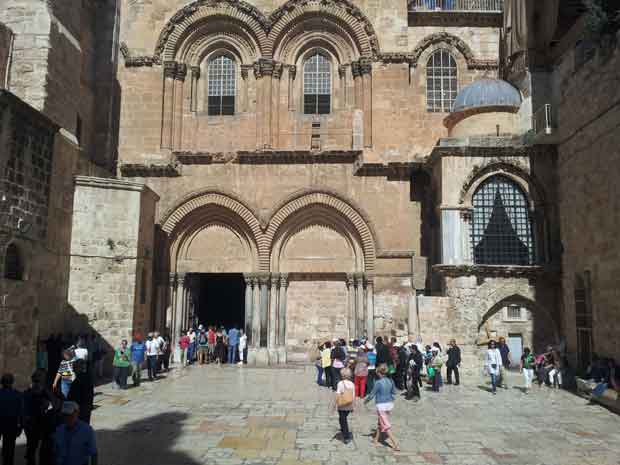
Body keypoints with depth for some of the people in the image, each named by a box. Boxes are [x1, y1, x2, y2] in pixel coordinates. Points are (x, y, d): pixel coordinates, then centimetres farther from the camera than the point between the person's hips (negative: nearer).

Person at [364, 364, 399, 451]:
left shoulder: (378, 383, -19)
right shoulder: (390, 381, -1)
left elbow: (372, 394, -10)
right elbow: (394, 393, 10)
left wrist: (366, 400, 7)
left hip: (381, 405, -7)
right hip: (390, 404, 7)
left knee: (386, 425, 0)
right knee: (380, 422, 23)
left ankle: (395, 445, -3)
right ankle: (376, 439, 36)